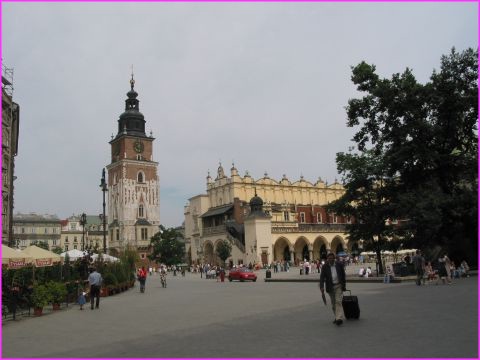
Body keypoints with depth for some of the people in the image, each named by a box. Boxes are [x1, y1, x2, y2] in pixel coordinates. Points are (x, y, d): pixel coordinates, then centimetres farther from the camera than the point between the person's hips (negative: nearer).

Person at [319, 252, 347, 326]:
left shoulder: (339, 265, -2)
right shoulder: (324, 267, -5)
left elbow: (343, 275, 7)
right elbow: (322, 277, -13)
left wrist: (344, 285, 9)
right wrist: (322, 287, -25)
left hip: (338, 286, -2)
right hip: (330, 287, 2)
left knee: (338, 301, -13)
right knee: (333, 304, 10)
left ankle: (339, 318, -18)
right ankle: (337, 317, 25)